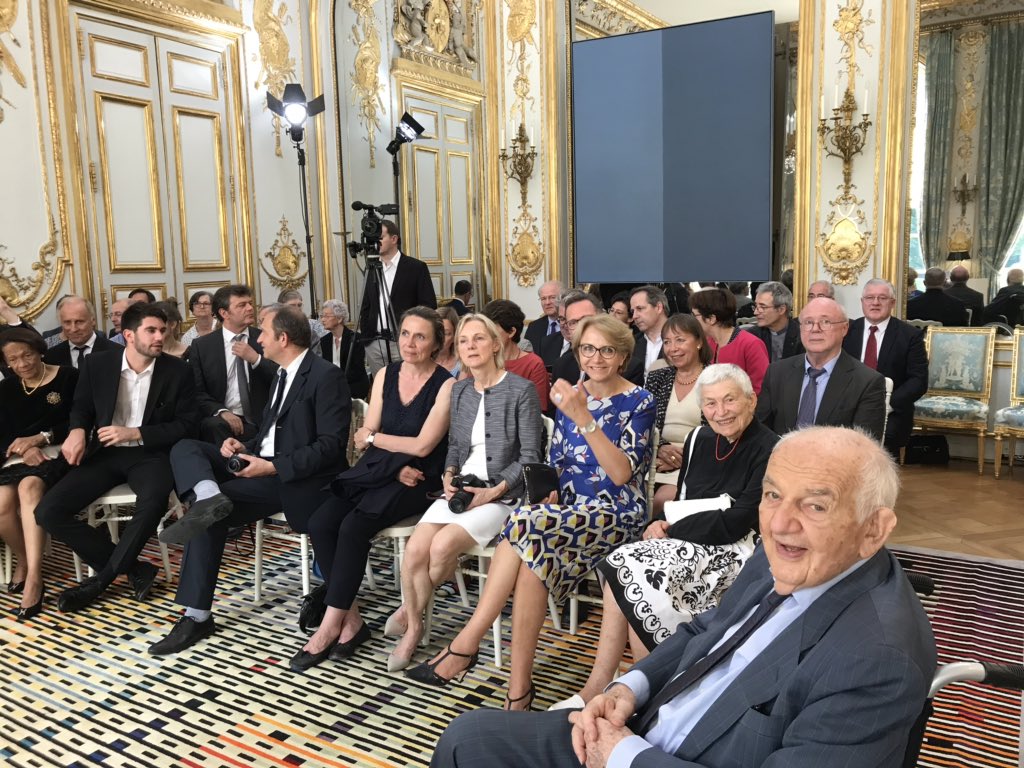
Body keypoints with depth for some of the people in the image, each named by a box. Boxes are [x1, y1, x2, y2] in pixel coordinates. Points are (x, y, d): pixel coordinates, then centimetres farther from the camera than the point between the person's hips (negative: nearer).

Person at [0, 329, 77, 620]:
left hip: (56, 453, -4)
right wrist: (24, 449, -12)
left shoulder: (68, 377, 3)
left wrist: (40, 437, -13)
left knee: (29, 486, -37)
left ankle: (33, 577, -38)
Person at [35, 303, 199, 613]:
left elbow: (187, 423, -4)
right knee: (48, 511, -17)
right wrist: (77, 431, -12)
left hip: (150, 454, -3)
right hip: (104, 454, 3)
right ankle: (134, 568, -10)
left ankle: (103, 578, -13)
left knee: (153, 502, -36)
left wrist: (135, 433, -15)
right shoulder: (96, 364, 1)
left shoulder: (177, 370, -3)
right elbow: (81, 409, 13)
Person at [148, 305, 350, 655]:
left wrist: (272, 467, -23)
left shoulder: (326, 376, -12)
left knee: (211, 516, -23)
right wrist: (245, 448, 0)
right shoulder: (283, 374, 18)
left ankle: (197, 616, -14)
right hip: (264, 463, 9)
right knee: (185, 449, -8)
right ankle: (210, 498, -36)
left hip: (298, 480, -9)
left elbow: (331, 445, -19)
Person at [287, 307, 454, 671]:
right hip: (377, 472, 6)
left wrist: (373, 437, -1)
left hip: (419, 481, -5)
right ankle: (351, 619, -9)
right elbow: (366, 437, 7)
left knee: (353, 526, -27)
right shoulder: (386, 375, 9)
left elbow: (422, 445, -14)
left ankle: (330, 626, -13)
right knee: (320, 522, -18)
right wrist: (397, 465, -11)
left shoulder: (446, 385, -8)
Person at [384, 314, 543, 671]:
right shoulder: (459, 390, 13)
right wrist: (449, 476, -2)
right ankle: (413, 630, 2)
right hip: (460, 490, 5)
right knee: (415, 549, -19)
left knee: (442, 545, -26)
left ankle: (410, 610, 3)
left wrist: (493, 491, -16)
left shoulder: (521, 389, -6)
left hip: (502, 494, -5)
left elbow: (529, 456, -7)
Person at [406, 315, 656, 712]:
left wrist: (584, 419, -23)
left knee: (526, 527, -33)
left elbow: (622, 473, -14)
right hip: (568, 507, 4)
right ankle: (519, 686, -25)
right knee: (533, 554, -33)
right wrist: (548, 493, -6)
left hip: (616, 513, -4)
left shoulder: (639, 402, -2)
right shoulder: (571, 395, 12)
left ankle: (467, 643, -23)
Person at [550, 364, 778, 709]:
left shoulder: (767, 449, -13)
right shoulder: (699, 439, 9)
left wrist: (670, 530, -12)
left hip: (736, 551, -6)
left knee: (640, 580, -25)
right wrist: (663, 524, -6)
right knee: (621, 566, -21)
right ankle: (598, 687, -16)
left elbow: (735, 524, -18)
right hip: (691, 541, 6)